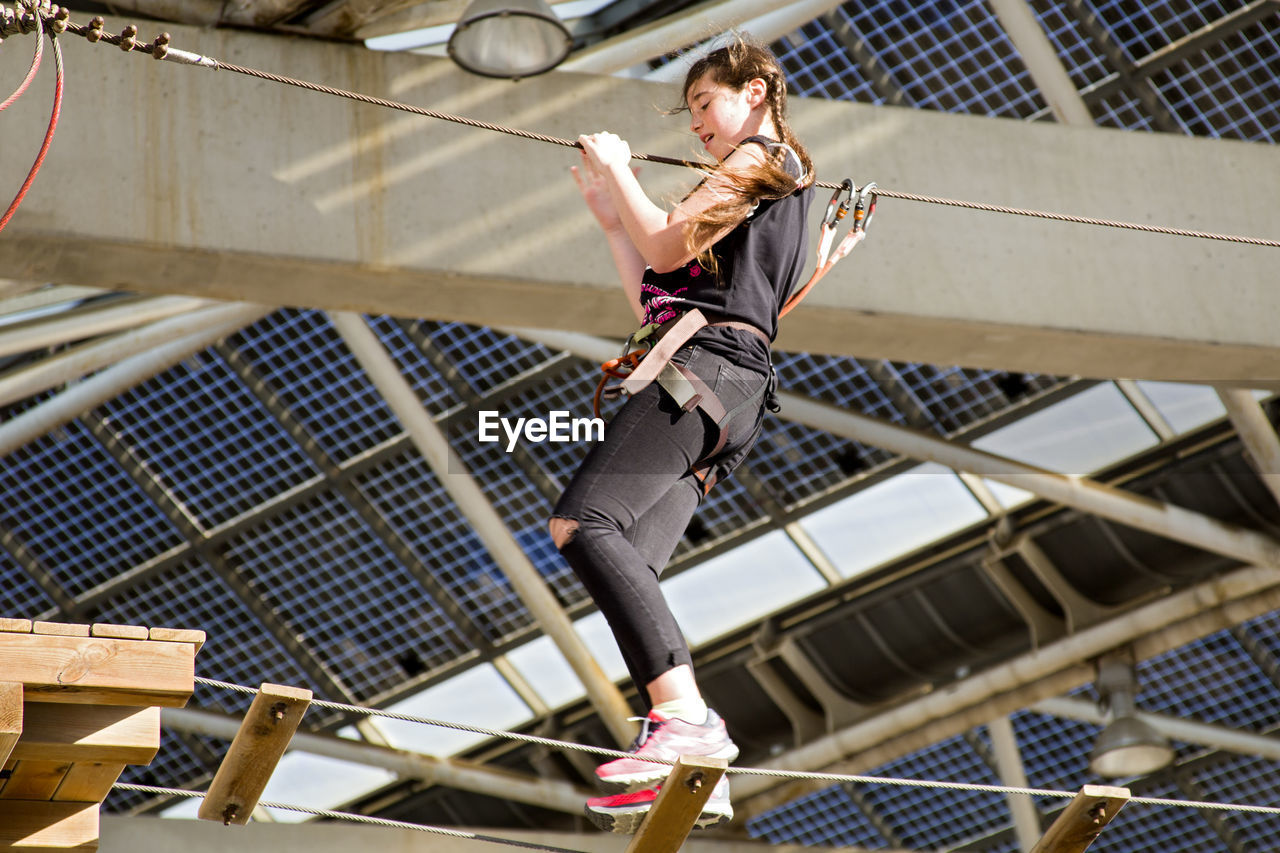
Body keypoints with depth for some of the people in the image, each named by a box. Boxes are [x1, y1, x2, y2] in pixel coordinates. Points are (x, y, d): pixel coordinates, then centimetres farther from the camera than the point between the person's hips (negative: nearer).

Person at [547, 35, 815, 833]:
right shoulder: (776, 187, 34)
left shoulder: (762, 158, 7)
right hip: (721, 402, 10)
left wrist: (617, 170, 11)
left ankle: (686, 715, -37)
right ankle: (695, 771, -19)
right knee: (629, 563, -7)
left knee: (583, 522, -25)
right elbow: (654, 300, 29)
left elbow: (666, 247, -4)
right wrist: (611, 217, 30)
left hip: (708, 365, -10)